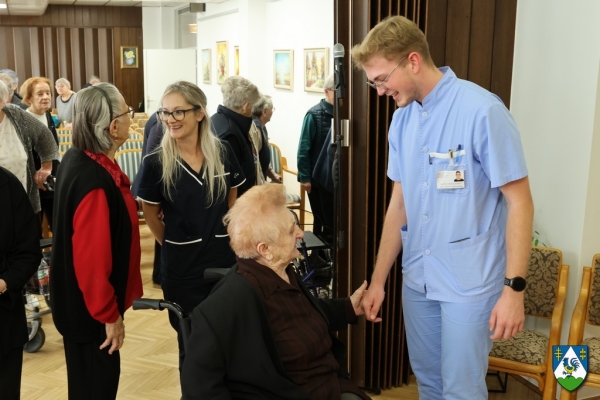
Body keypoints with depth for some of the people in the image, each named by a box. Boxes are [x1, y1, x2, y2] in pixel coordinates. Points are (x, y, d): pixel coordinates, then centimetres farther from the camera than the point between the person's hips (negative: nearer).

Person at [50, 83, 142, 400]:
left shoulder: (78, 159, -1)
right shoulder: (93, 181, -31)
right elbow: (91, 257, -28)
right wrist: (109, 314, -19)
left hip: (80, 299, 9)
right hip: (90, 306, -9)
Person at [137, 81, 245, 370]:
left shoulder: (223, 152, -4)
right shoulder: (155, 162, -12)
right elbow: (151, 216, 2)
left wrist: (224, 233, 6)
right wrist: (174, 245, 6)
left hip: (224, 260, 2)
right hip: (181, 268, -2)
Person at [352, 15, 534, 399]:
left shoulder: (481, 110, -16)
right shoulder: (401, 120, 4)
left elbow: (519, 201, -14)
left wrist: (513, 289, -16)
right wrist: (378, 280, 11)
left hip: (469, 281, -6)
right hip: (416, 278, 6)